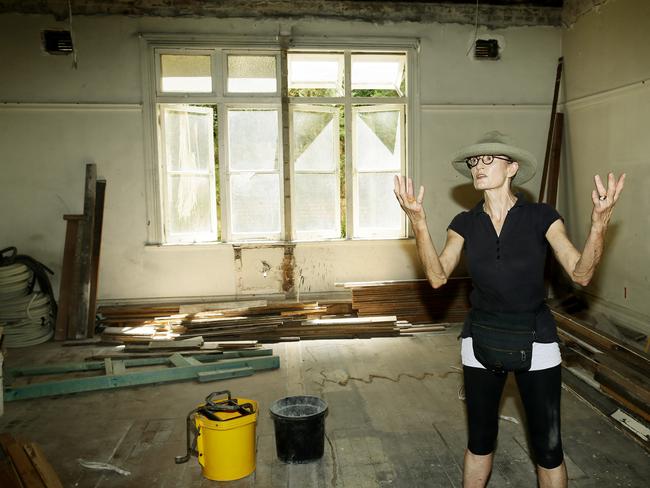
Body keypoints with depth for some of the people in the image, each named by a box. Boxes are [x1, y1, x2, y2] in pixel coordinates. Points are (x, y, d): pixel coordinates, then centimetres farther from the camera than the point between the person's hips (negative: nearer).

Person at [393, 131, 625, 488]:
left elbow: (581, 273, -15)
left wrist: (599, 222, -30)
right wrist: (417, 221, -24)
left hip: (535, 339, -1)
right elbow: (438, 276, -14)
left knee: (547, 445, 8)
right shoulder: (465, 224, -1)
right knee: (480, 439, 15)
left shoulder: (541, 217, -6)